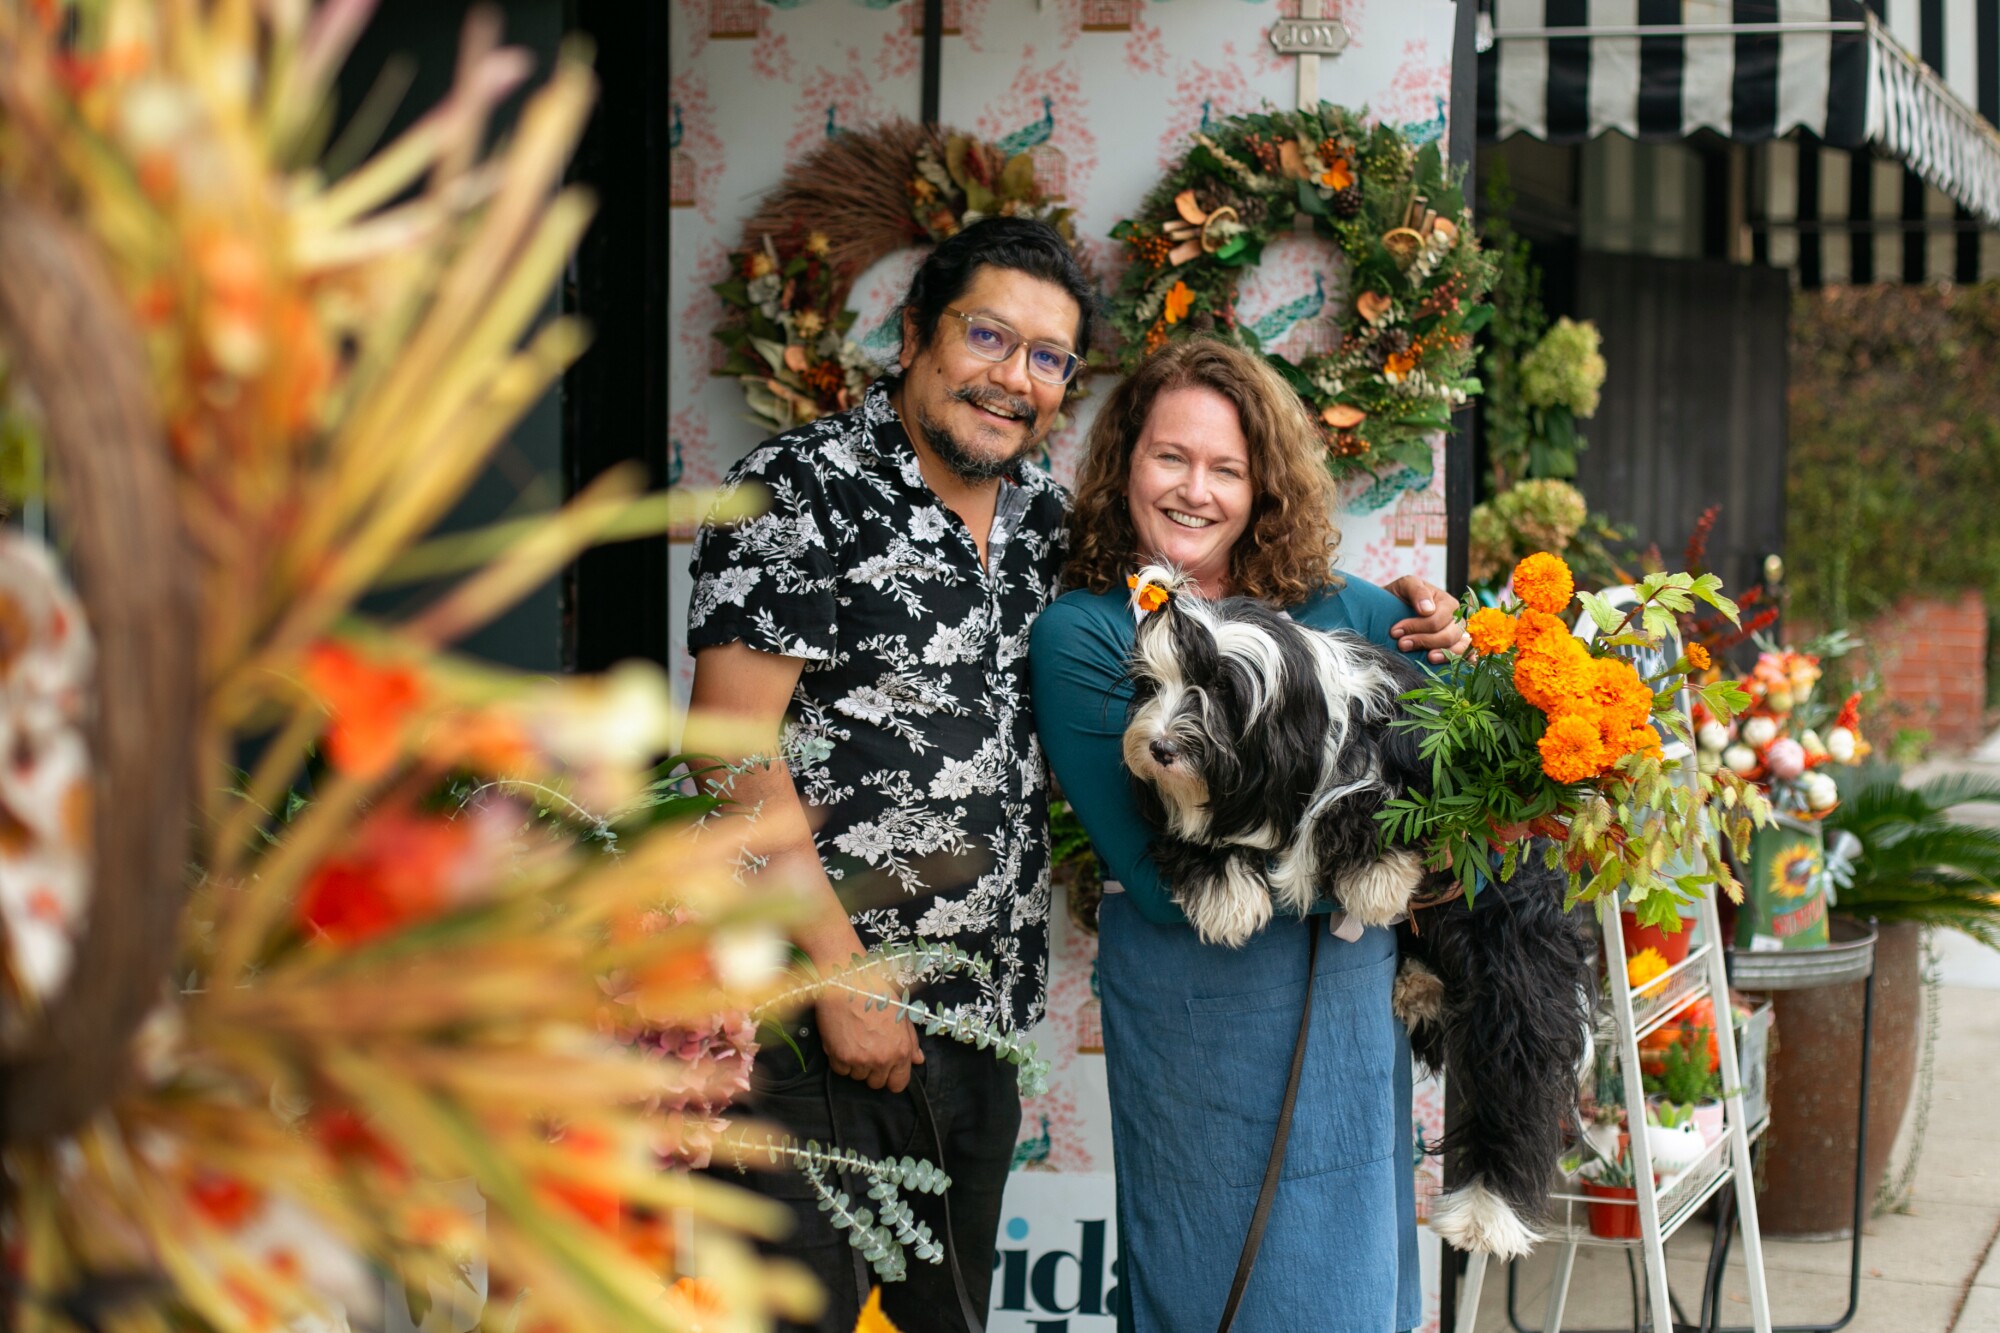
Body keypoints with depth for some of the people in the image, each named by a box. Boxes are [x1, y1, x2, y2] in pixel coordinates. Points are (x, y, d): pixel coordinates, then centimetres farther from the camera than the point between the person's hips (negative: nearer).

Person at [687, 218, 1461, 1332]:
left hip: (979, 1025, 7)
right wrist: (841, 978, -16)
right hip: (807, 1013, -7)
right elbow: (736, 749, -14)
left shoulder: (1043, 519, 11)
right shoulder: (804, 491, -8)